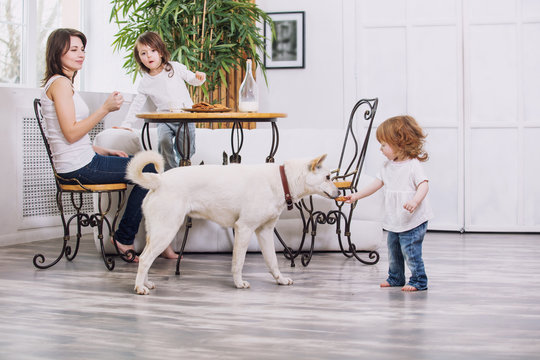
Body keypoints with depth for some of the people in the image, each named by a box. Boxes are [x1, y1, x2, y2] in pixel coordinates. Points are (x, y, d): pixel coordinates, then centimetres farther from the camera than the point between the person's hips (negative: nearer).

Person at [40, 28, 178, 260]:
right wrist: (105, 109, -22)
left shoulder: (60, 83, 18)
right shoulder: (60, 84, -14)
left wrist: (105, 152, 13)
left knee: (147, 169, 12)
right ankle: (124, 239, 3)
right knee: (149, 171, -5)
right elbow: (71, 133, -22)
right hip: (79, 167, -10)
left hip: (78, 164, 10)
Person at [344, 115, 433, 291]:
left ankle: (418, 281, 9)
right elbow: (376, 184, 16)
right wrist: (356, 196, 12)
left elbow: (423, 185, -22)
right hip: (394, 221, 8)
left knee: (411, 252, -6)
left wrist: (415, 201, -39)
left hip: (413, 221, -8)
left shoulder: (413, 165, -15)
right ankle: (395, 278, 34)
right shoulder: (388, 166, 10)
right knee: (393, 251, 18)